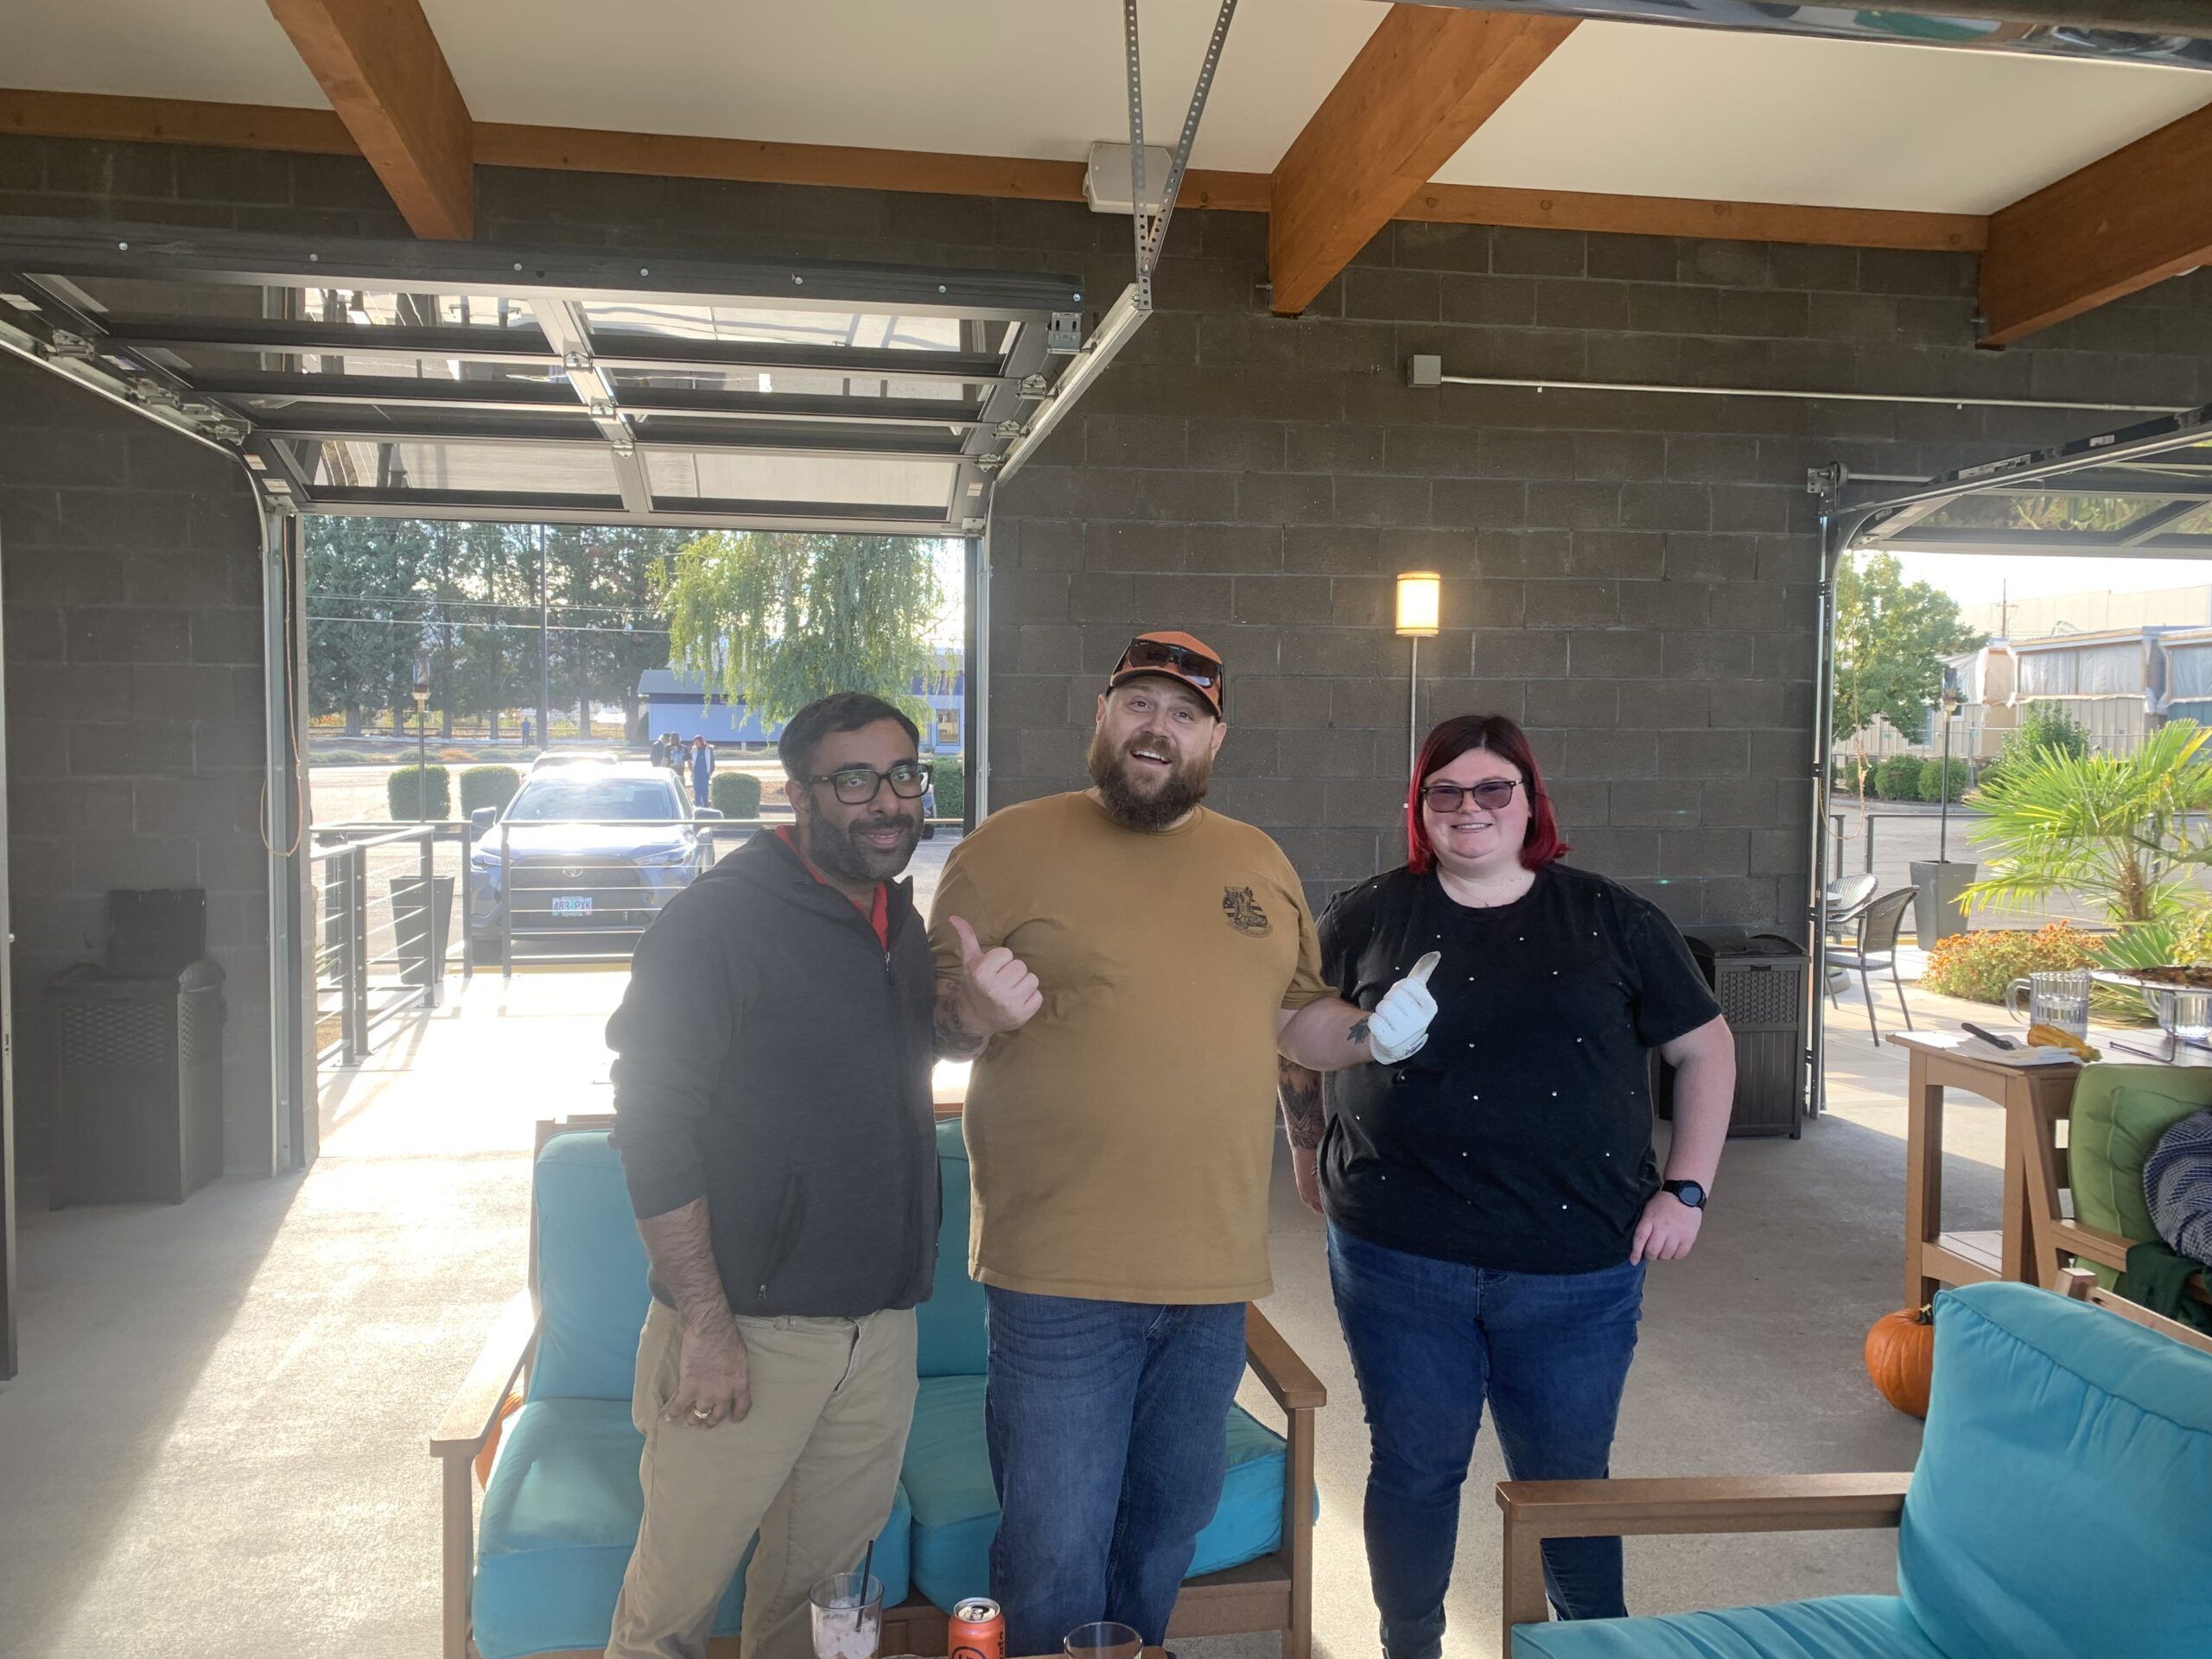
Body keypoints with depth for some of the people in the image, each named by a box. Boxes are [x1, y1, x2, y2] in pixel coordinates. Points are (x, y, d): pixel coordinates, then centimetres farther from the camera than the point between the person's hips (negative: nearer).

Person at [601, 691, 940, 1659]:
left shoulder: (903, 921, 10)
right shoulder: (720, 919, -13)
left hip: (882, 1324, 6)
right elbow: (653, 1128, -17)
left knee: (826, 1580, 17)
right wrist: (705, 1323, -19)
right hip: (748, 1325, -6)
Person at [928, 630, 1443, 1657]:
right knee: (1058, 1553, 2)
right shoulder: (1008, 849, -5)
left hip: (1216, 1269, 5)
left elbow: (1293, 1014, 19)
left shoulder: (1260, 863, 10)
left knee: (1168, 1533, 21)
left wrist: (1368, 1034, -1)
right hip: (1063, 1275, -5)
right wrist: (978, 1013, -26)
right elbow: (932, 1028, -4)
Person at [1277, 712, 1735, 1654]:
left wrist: (1686, 1188, 3)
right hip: (1399, 1258, 0)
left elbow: (1706, 1049, 9)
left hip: (1578, 1264, 0)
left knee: (1566, 1478, 13)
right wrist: (1312, 1152, 12)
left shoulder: (1610, 921, 3)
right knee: (1414, 1470, 12)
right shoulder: (1365, 920, 2)